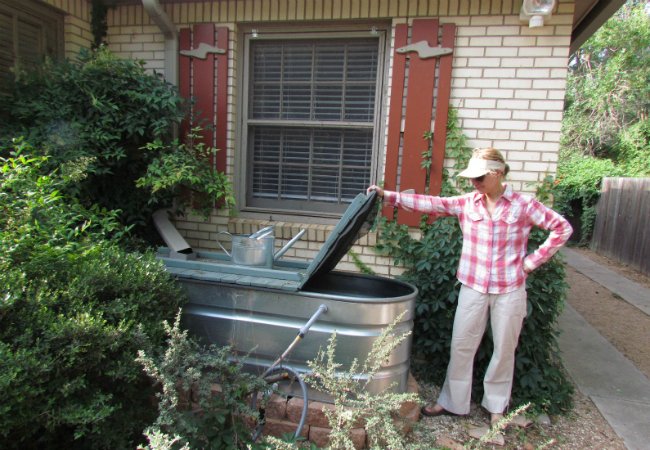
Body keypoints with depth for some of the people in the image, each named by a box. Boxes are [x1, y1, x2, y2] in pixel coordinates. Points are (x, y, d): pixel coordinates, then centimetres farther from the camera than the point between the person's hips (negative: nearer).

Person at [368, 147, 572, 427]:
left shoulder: (523, 205, -5)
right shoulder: (466, 203, -1)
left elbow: (562, 228, -1)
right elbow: (429, 203, -9)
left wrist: (532, 261, -6)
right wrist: (388, 196, -17)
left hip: (509, 290, -1)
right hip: (473, 287, 2)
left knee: (504, 350, 14)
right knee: (461, 346, 9)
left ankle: (497, 405, 35)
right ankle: (452, 402, 27)